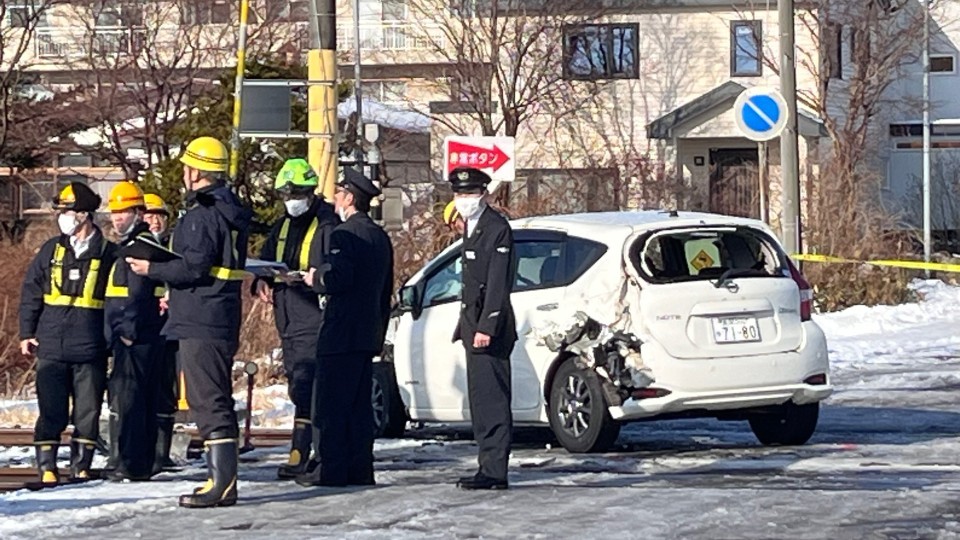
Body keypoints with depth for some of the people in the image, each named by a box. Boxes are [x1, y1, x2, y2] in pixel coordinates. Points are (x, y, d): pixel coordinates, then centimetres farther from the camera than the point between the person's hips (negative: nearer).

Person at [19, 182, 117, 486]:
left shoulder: (108, 254, 1)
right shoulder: (52, 250, 8)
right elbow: (31, 292, 11)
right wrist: (26, 333, 5)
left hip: (91, 349, -1)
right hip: (51, 347, 1)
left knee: (88, 410, 4)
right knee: (51, 411, 1)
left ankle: (81, 466, 13)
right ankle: (46, 466, 6)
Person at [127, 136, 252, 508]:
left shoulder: (203, 215, -14)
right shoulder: (231, 213, 17)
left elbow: (194, 266, -21)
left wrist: (151, 270, -7)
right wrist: (178, 294, 25)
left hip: (201, 323, -10)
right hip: (223, 320, 10)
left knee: (208, 401, -10)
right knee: (217, 400, 13)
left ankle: (222, 482, -13)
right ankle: (223, 479, 16)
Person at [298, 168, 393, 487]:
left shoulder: (344, 234, -12)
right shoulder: (380, 237, 16)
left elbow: (338, 278, -24)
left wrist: (315, 278, -4)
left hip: (341, 333, -9)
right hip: (369, 334, 9)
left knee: (332, 404, -6)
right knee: (360, 404, 11)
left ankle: (332, 469, -7)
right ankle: (360, 468, 10)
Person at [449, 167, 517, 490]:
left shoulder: (497, 228, -11)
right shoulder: (471, 228, 19)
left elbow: (498, 283, -18)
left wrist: (486, 327, -22)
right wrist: (466, 325, 18)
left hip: (489, 328, -10)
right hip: (473, 324, 10)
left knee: (491, 400, -10)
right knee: (481, 400, 12)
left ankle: (494, 473, -11)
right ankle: (489, 468, 16)